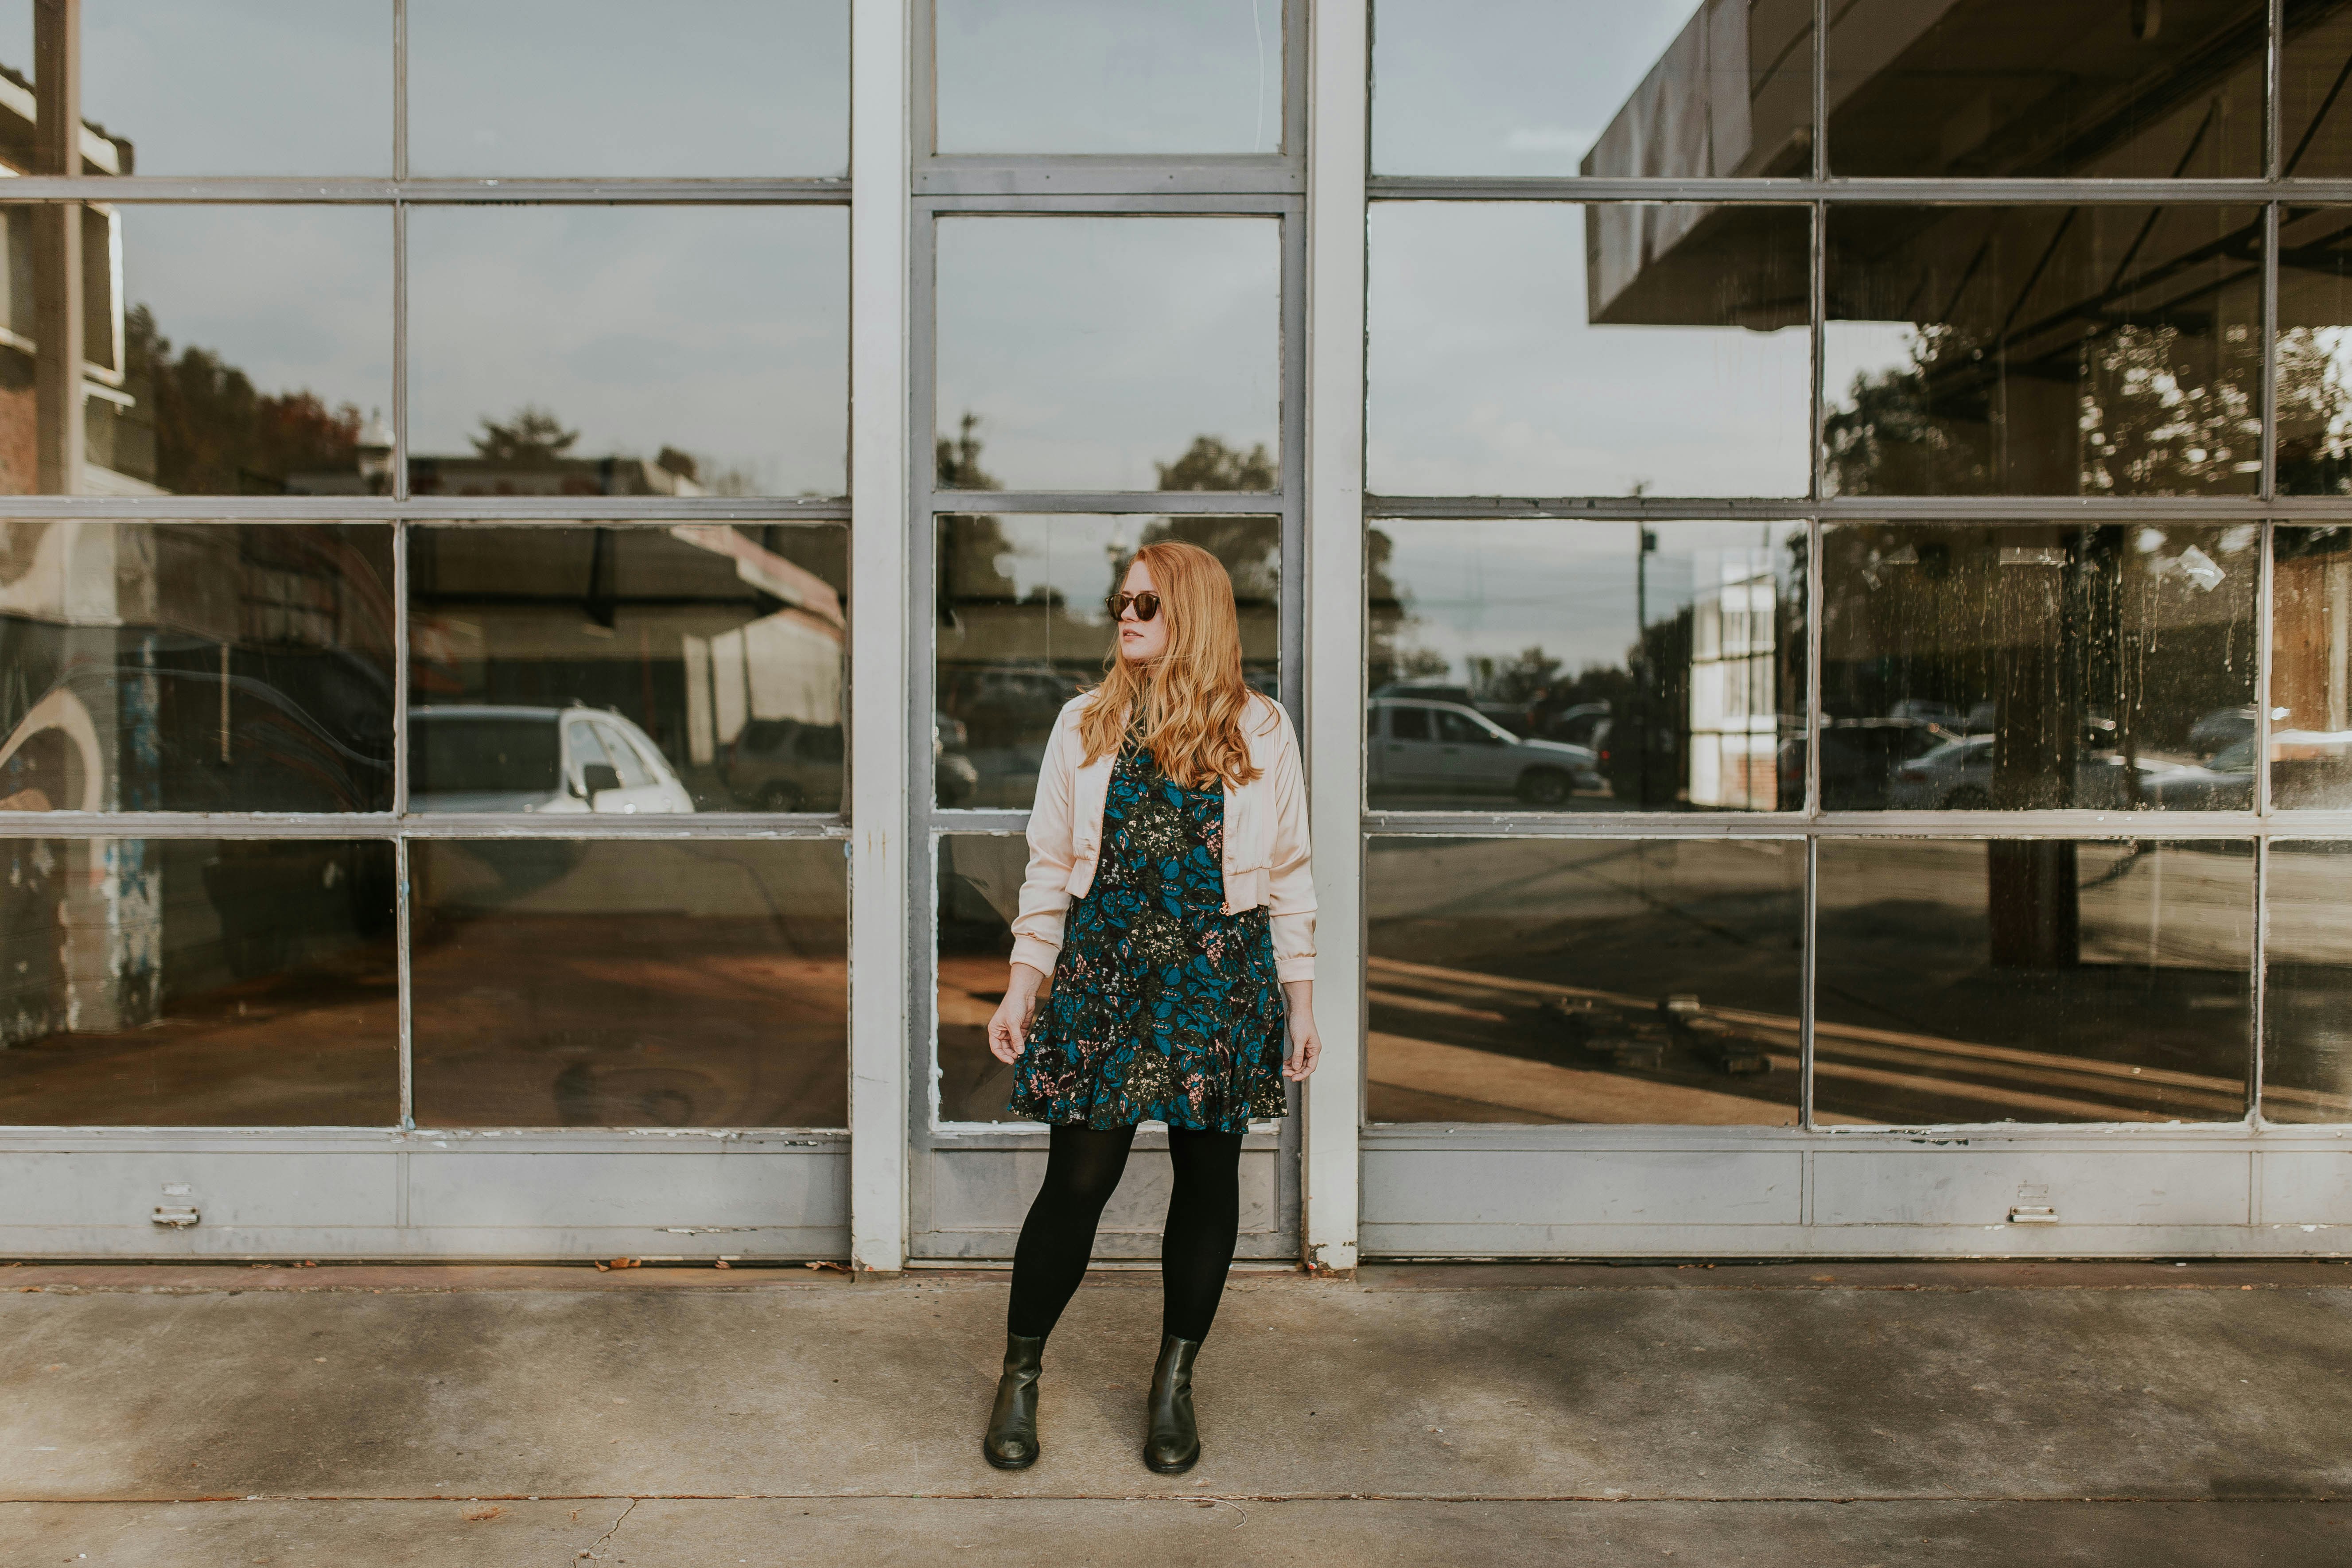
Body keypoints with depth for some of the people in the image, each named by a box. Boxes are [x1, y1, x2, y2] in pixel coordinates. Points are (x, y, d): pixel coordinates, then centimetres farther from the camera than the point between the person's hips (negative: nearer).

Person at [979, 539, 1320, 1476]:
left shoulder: (1261, 732, 3)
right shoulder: (1085, 724, 6)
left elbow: (1289, 877, 6)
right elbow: (1049, 867, 8)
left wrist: (1301, 1002, 4)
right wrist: (1020, 991, 4)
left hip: (1221, 977, 0)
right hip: (1103, 970, 0)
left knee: (1207, 1174, 8)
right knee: (1079, 1177, 0)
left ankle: (1174, 1385, 27)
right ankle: (1019, 1379, 20)